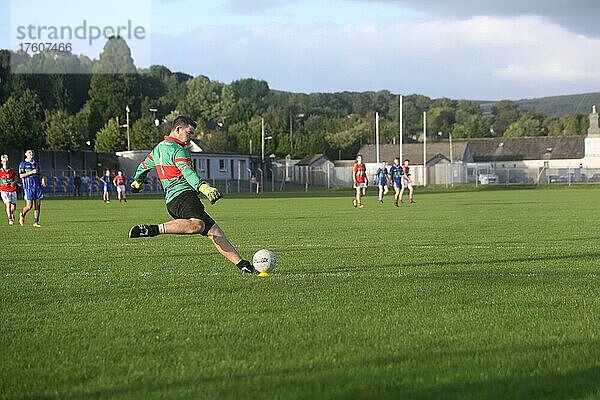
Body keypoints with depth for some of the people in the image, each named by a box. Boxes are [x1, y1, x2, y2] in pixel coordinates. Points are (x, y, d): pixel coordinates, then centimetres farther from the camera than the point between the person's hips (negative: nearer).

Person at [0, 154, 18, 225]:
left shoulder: (12, 171, 4)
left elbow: (15, 179, 7)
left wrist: (13, 182, -13)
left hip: (13, 190, 2)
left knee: (13, 206, 3)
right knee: (8, 204, -18)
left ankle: (11, 213, 38)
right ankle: (10, 219, -10)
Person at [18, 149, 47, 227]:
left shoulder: (36, 163, 17)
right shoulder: (23, 164, 0)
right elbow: (21, 175, -8)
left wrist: (42, 178, 5)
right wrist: (31, 172, -15)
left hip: (38, 186, 5)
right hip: (28, 187, -5)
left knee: (37, 205, -1)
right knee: (29, 206, -8)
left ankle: (36, 222, 4)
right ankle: (22, 215, 23)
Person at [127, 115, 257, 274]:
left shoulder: (159, 148, 25)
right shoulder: (178, 149, -4)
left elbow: (144, 166, 42)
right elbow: (188, 173, -21)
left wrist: (137, 182, 61)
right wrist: (205, 188, -35)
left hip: (171, 202, 11)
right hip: (183, 195, -11)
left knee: (214, 231, 6)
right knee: (196, 225, -40)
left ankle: (242, 265, -1)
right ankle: (151, 230, -42)